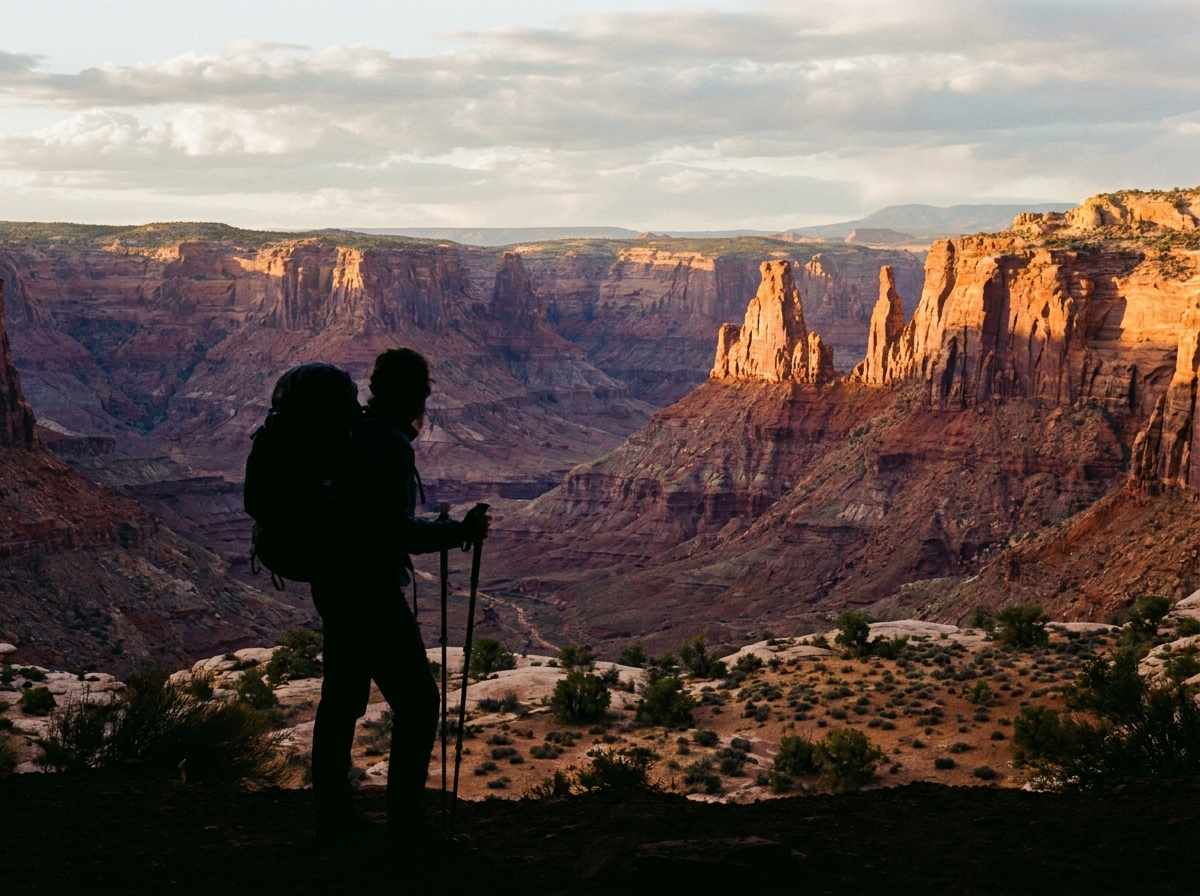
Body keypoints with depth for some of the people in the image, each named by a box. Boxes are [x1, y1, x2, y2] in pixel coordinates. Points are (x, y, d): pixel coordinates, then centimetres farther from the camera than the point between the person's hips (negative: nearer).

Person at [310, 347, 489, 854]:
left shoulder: (350, 434, 10)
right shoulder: (392, 446, -18)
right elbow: (399, 532, -23)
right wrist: (459, 532, -14)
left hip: (334, 586, 9)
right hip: (373, 592, -9)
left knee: (341, 700, 16)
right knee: (416, 702, 0)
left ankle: (334, 820, 23)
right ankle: (407, 824, 3)